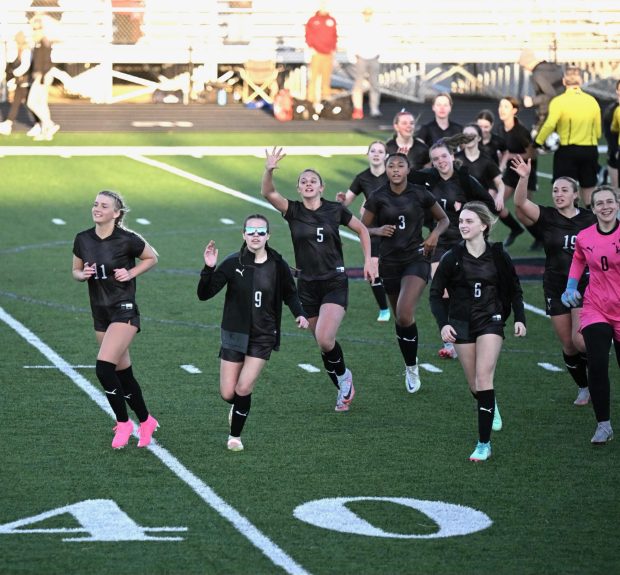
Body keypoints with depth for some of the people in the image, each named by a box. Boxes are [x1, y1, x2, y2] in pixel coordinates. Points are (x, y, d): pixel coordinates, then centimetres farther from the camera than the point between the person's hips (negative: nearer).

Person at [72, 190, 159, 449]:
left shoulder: (127, 240, -13)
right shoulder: (83, 240, 1)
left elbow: (152, 257, 3)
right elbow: (76, 271, 14)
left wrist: (130, 273, -11)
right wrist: (83, 274, -8)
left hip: (124, 311, -6)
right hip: (100, 313, 6)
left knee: (104, 367, -19)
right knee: (123, 373, 13)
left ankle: (123, 423, -3)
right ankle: (146, 421, 30)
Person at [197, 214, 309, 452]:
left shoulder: (278, 266, -4)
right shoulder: (233, 263, -10)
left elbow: (290, 294, 15)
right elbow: (204, 294, -12)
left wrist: (299, 314, -3)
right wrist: (209, 269, -28)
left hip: (263, 337, 0)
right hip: (234, 334, 0)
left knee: (243, 389, -12)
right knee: (227, 394, 1)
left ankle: (235, 436, 10)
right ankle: (238, 406, 39)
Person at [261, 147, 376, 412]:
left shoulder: (335, 210, -2)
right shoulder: (293, 210, -1)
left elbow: (362, 230, 13)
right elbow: (268, 193, -20)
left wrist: (368, 260, 4)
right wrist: (269, 170, -38)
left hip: (335, 283, -3)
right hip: (307, 286, 3)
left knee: (325, 340, -21)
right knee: (324, 343, 8)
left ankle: (343, 376, 7)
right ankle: (344, 389, 28)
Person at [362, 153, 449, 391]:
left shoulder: (420, 194, -4)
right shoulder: (378, 197, -3)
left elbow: (444, 219, 10)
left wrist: (435, 234, -10)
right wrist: (378, 230, -14)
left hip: (416, 258, -3)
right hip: (389, 261, 3)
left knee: (405, 315, -21)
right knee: (400, 318, 11)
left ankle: (412, 367, -3)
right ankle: (410, 366, 31)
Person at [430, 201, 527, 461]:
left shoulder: (498, 255, -4)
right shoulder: (452, 258, -6)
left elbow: (514, 289, 9)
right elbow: (435, 294, -1)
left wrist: (519, 318, -3)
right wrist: (443, 324, -13)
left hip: (490, 322, -2)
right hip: (462, 323, 2)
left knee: (483, 378, -15)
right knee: (474, 385, 5)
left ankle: (484, 444, -13)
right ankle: (491, 406, 43)